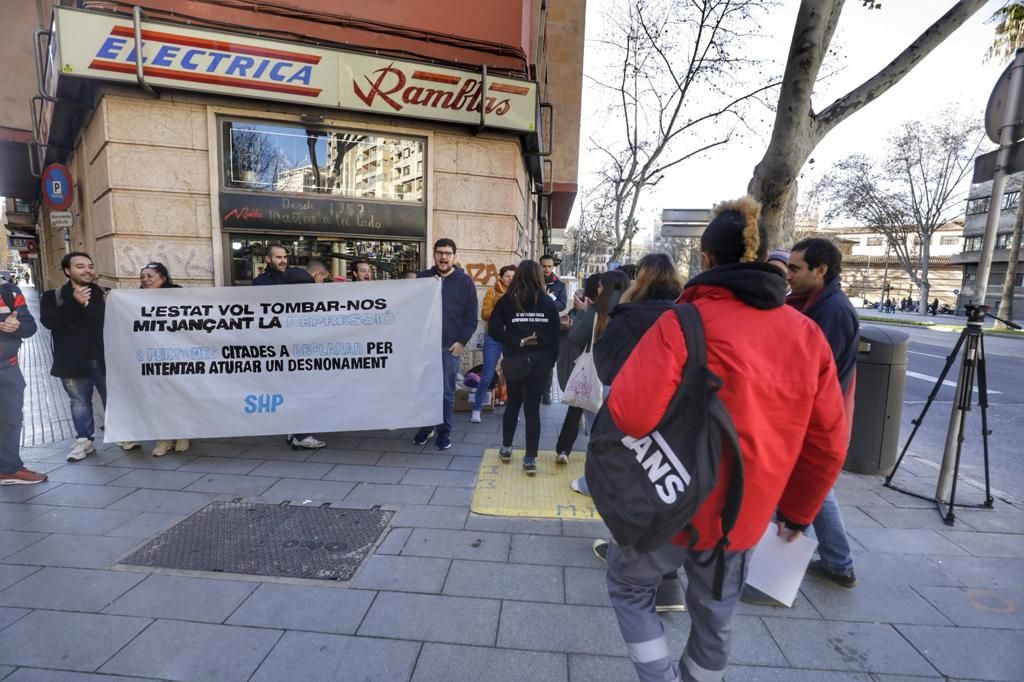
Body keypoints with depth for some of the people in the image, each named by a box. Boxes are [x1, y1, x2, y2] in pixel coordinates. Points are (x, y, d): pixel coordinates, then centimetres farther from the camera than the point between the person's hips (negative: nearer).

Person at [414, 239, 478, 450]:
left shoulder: (465, 282, 0)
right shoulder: (423, 278, 8)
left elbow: (471, 316, -1)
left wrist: (462, 341, -10)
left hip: (450, 346, -2)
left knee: (447, 391, 5)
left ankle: (444, 431, 18)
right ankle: (427, 426, 26)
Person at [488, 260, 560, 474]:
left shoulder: (507, 301, -3)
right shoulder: (548, 303, 1)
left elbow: (494, 330, -12)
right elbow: (555, 336, 2)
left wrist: (518, 342, -10)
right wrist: (551, 362, 9)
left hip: (515, 360, 0)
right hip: (540, 360, 0)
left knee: (513, 403, 18)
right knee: (533, 407, 5)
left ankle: (506, 448, 30)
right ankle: (530, 459, 8)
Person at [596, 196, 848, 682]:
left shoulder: (684, 323, -21)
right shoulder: (808, 334, -2)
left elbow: (630, 415, -28)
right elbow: (828, 443, 3)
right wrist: (799, 510, 17)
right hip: (745, 513, 6)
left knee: (629, 588, 21)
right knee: (715, 617, 25)